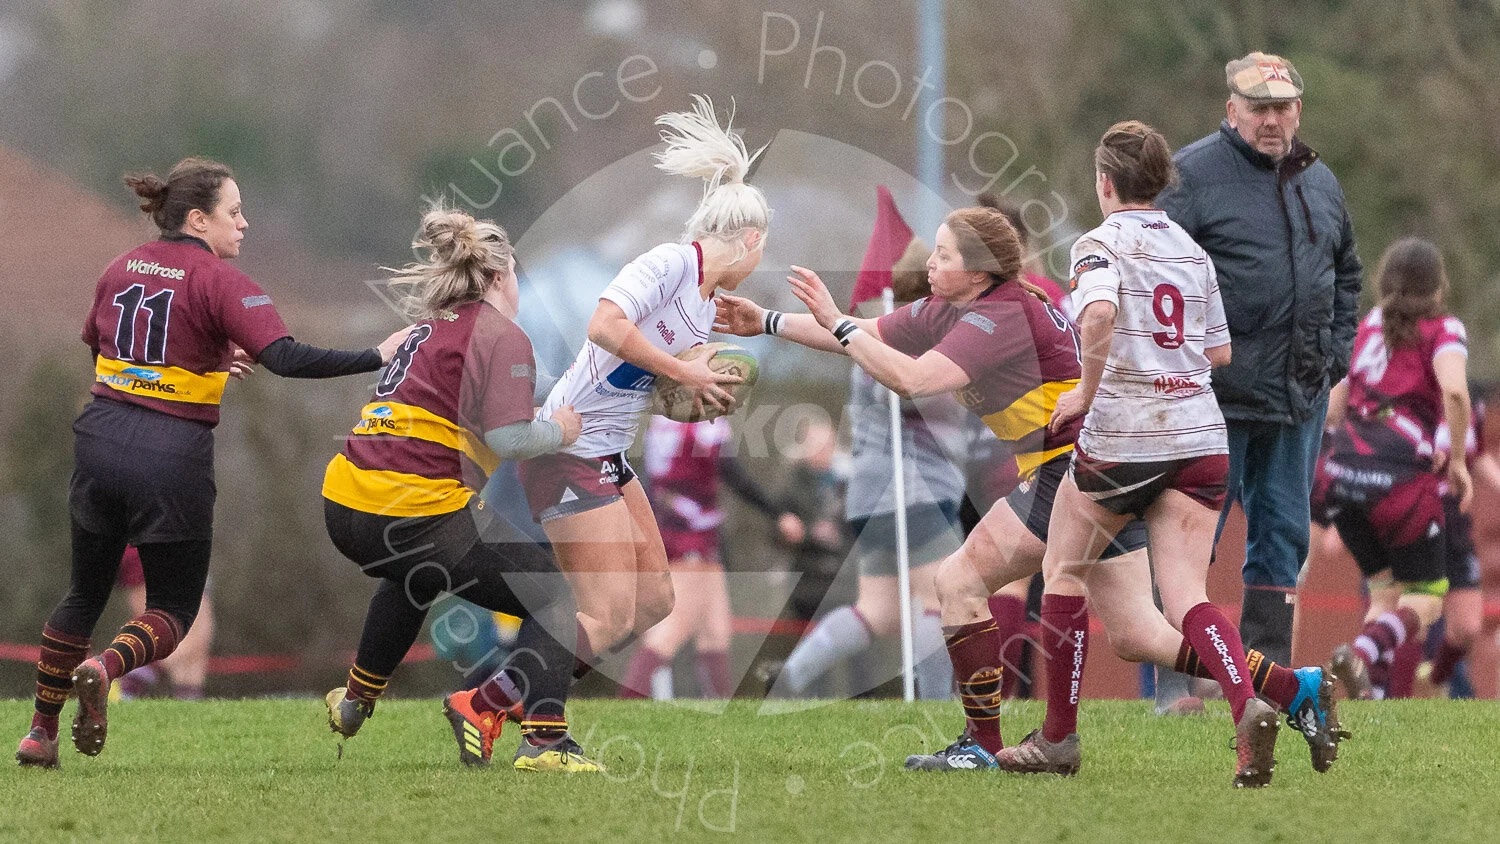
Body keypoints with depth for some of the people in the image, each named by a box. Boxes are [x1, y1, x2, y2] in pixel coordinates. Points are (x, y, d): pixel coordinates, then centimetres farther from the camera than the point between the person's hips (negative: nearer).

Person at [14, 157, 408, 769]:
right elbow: (287, 358, -21)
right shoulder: (218, 280, -10)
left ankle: (41, 732, 20)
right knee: (173, 610, 9)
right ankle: (104, 668, -21)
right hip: (173, 458, -5)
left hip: (100, 441, 5)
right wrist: (378, 356, -17)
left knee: (85, 595, 21)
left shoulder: (123, 268, 9)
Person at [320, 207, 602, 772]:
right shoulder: (501, 335, -3)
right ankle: (543, 739, -15)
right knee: (549, 595, 4)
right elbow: (508, 436, -15)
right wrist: (557, 431, 5)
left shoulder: (427, 331, 22)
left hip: (343, 506, 8)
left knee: (416, 573, 42)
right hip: (420, 517, -8)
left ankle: (357, 699, 50)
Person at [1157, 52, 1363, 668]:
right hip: (1213, 390, -6)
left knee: (1283, 530, 9)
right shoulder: (1193, 174, -7)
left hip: (1299, 391, 6)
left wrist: (1337, 347, 16)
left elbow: (1346, 272, 27)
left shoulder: (1320, 183, 14)